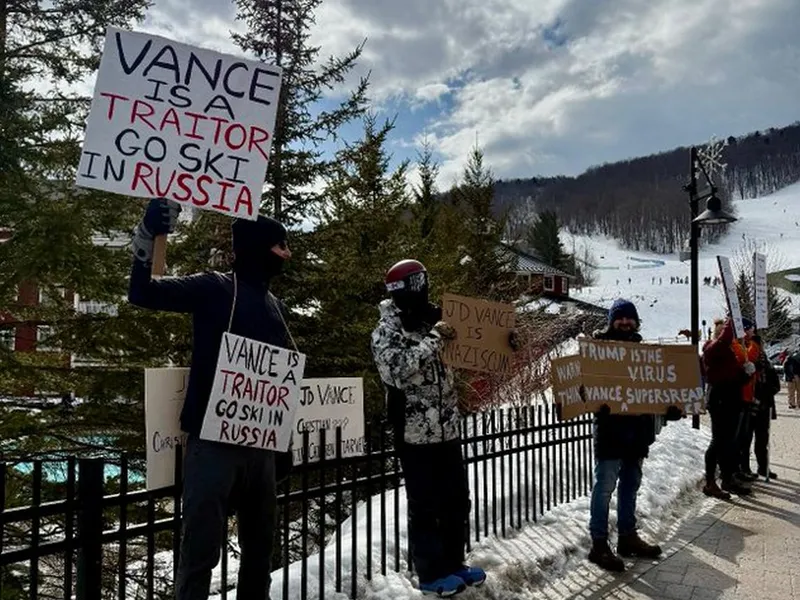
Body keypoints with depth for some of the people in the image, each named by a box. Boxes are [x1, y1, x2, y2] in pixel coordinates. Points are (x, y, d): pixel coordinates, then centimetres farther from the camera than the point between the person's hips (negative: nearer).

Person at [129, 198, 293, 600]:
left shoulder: (274, 306, 15)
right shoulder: (214, 289, -5)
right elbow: (142, 294, -12)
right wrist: (148, 236, -27)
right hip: (212, 439, -7)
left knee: (260, 543, 19)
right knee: (201, 548, -3)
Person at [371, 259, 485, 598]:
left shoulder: (432, 322, 10)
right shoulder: (386, 331, -9)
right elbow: (398, 370, -26)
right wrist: (434, 339, -23)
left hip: (448, 429, 7)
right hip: (415, 433, -7)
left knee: (457, 500, 14)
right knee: (425, 506, 3)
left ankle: (453, 563, 30)